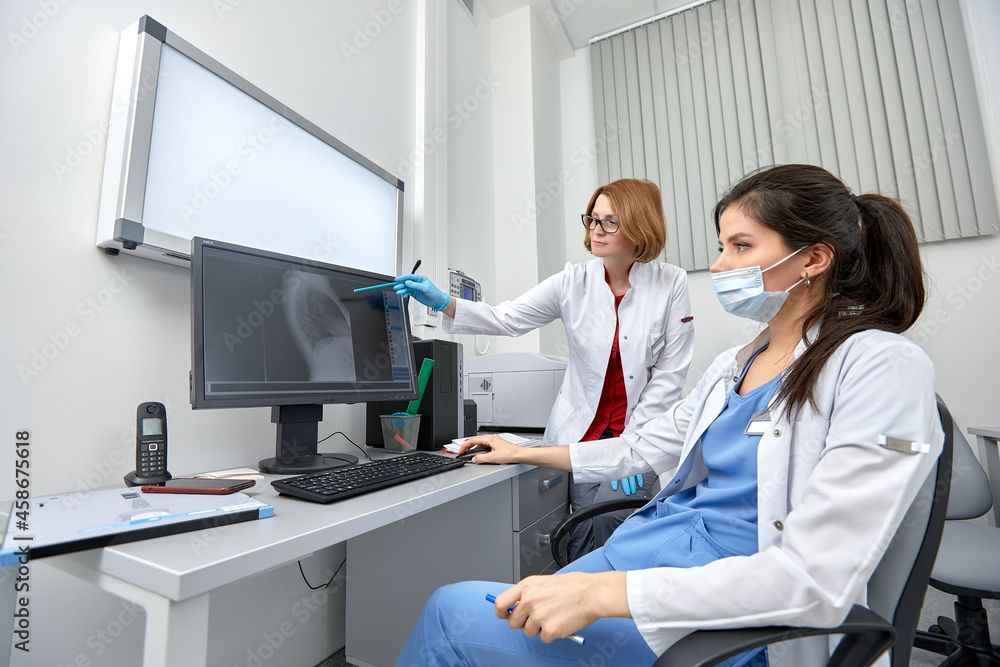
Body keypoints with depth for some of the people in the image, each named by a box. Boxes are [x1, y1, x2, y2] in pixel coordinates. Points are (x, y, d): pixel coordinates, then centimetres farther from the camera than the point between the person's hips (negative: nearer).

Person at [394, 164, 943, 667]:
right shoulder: (733, 365, 11)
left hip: (723, 622, -6)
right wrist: (526, 454, 22)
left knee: (452, 613, -11)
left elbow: (814, 579, -22)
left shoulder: (883, 367, -14)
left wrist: (599, 592, -28)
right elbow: (643, 448, 18)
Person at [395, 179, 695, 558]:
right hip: (581, 429, 1)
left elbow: (669, 373, -5)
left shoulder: (671, 284, -5)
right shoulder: (573, 282, -2)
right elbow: (507, 319, -10)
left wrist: (633, 441, -11)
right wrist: (443, 303, -24)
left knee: (603, 524, -14)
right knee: (583, 537, -4)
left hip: (641, 430, -1)